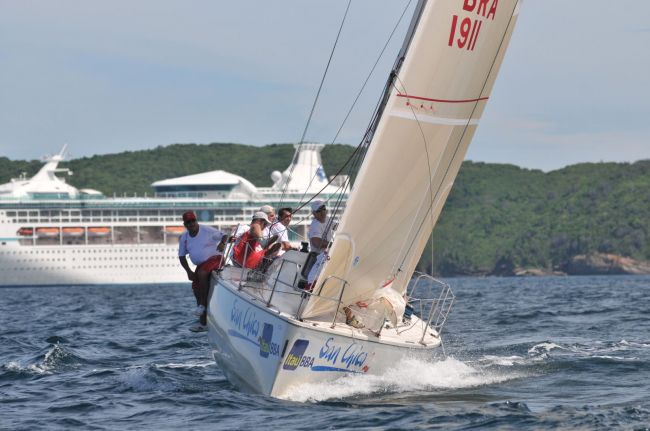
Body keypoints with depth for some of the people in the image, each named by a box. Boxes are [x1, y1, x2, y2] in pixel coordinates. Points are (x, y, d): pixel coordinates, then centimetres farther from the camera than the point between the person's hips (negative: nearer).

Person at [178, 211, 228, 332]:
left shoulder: (207, 231, -11)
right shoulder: (184, 238, 4)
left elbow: (224, 236, -7)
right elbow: (181, 256, 10)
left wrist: (222, 243, -30)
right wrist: (189, 271, -1)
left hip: (214, 258, -7)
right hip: (200, 265, 7)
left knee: (201, 273, -34)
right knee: (196, 290, -3)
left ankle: (202, 305, -25)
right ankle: (203, 323, 2)